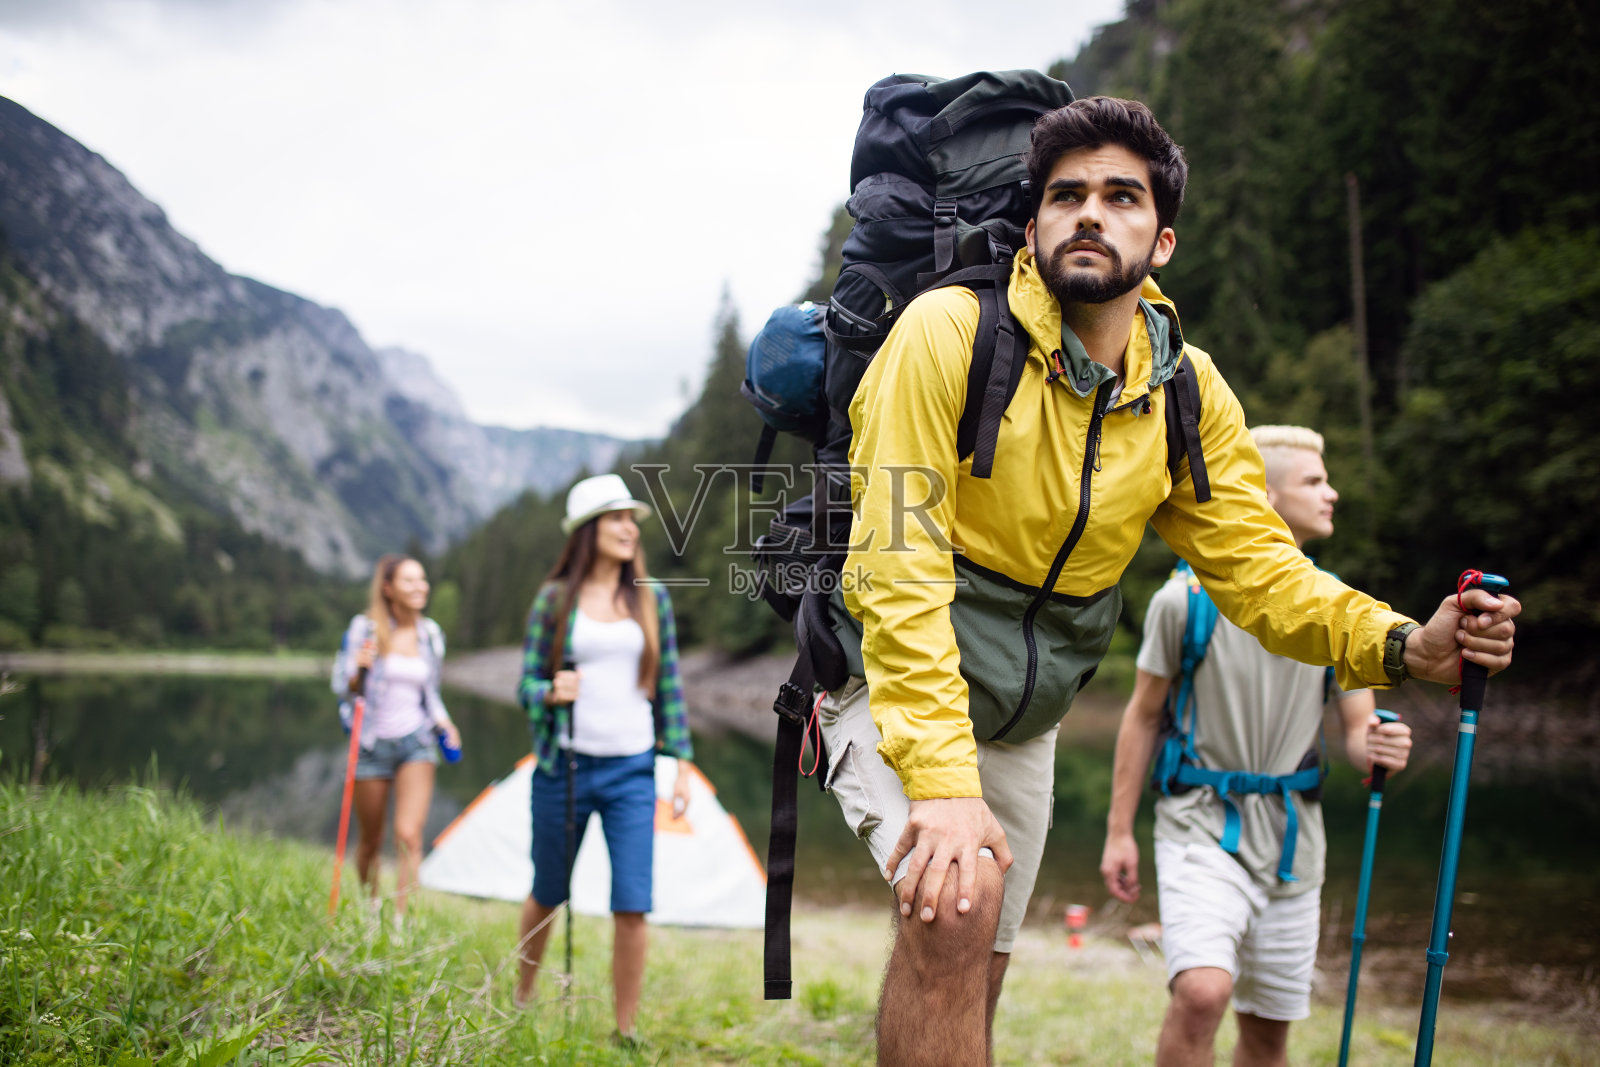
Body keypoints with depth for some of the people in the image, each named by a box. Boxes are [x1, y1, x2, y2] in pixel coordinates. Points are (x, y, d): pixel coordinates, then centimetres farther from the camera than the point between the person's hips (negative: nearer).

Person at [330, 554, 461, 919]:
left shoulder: (431, 634, 5)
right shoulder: (365, 628, -6)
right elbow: (342, 686, -4)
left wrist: (443, 722, 1)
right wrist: (359, 669, -24)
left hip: (415, 741, 2)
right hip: (373, 742, -1)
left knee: (409, 835, -15)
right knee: (370, 841, 12)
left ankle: (399, 919, -12)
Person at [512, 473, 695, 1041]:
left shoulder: (652, 599, 5)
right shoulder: (553, 600, 0)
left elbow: (669, 686, 9)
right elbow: (527, 684, 3)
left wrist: (682, 764, 5)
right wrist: (552, 692, -20)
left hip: (632, 771, 1)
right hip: (565, 766, -1)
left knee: (632, 906, -7)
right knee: (548, 896, 14)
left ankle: (625, 1032, 7)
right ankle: (521, 1003, 37)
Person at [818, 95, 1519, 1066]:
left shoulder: (1191, 392, -4)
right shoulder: (951, 331, -21)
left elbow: (1257, 565, -1)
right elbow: (901, 565, -27)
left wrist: (1402, 646, -20)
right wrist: (942, 782, -34)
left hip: (1025, 716, 6)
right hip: (895, 683, -5)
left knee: (974, 979, 13)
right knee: (954, 905, -30)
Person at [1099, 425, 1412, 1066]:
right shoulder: (1187, 597, -6)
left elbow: (1357, 729, 7)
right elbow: (1143, 717, 1)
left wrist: (1379, 750, -18)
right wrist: (1119, 832, -1)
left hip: (1292, 836, 4)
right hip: (1203, 824, -4)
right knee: (1202, 992, -26)